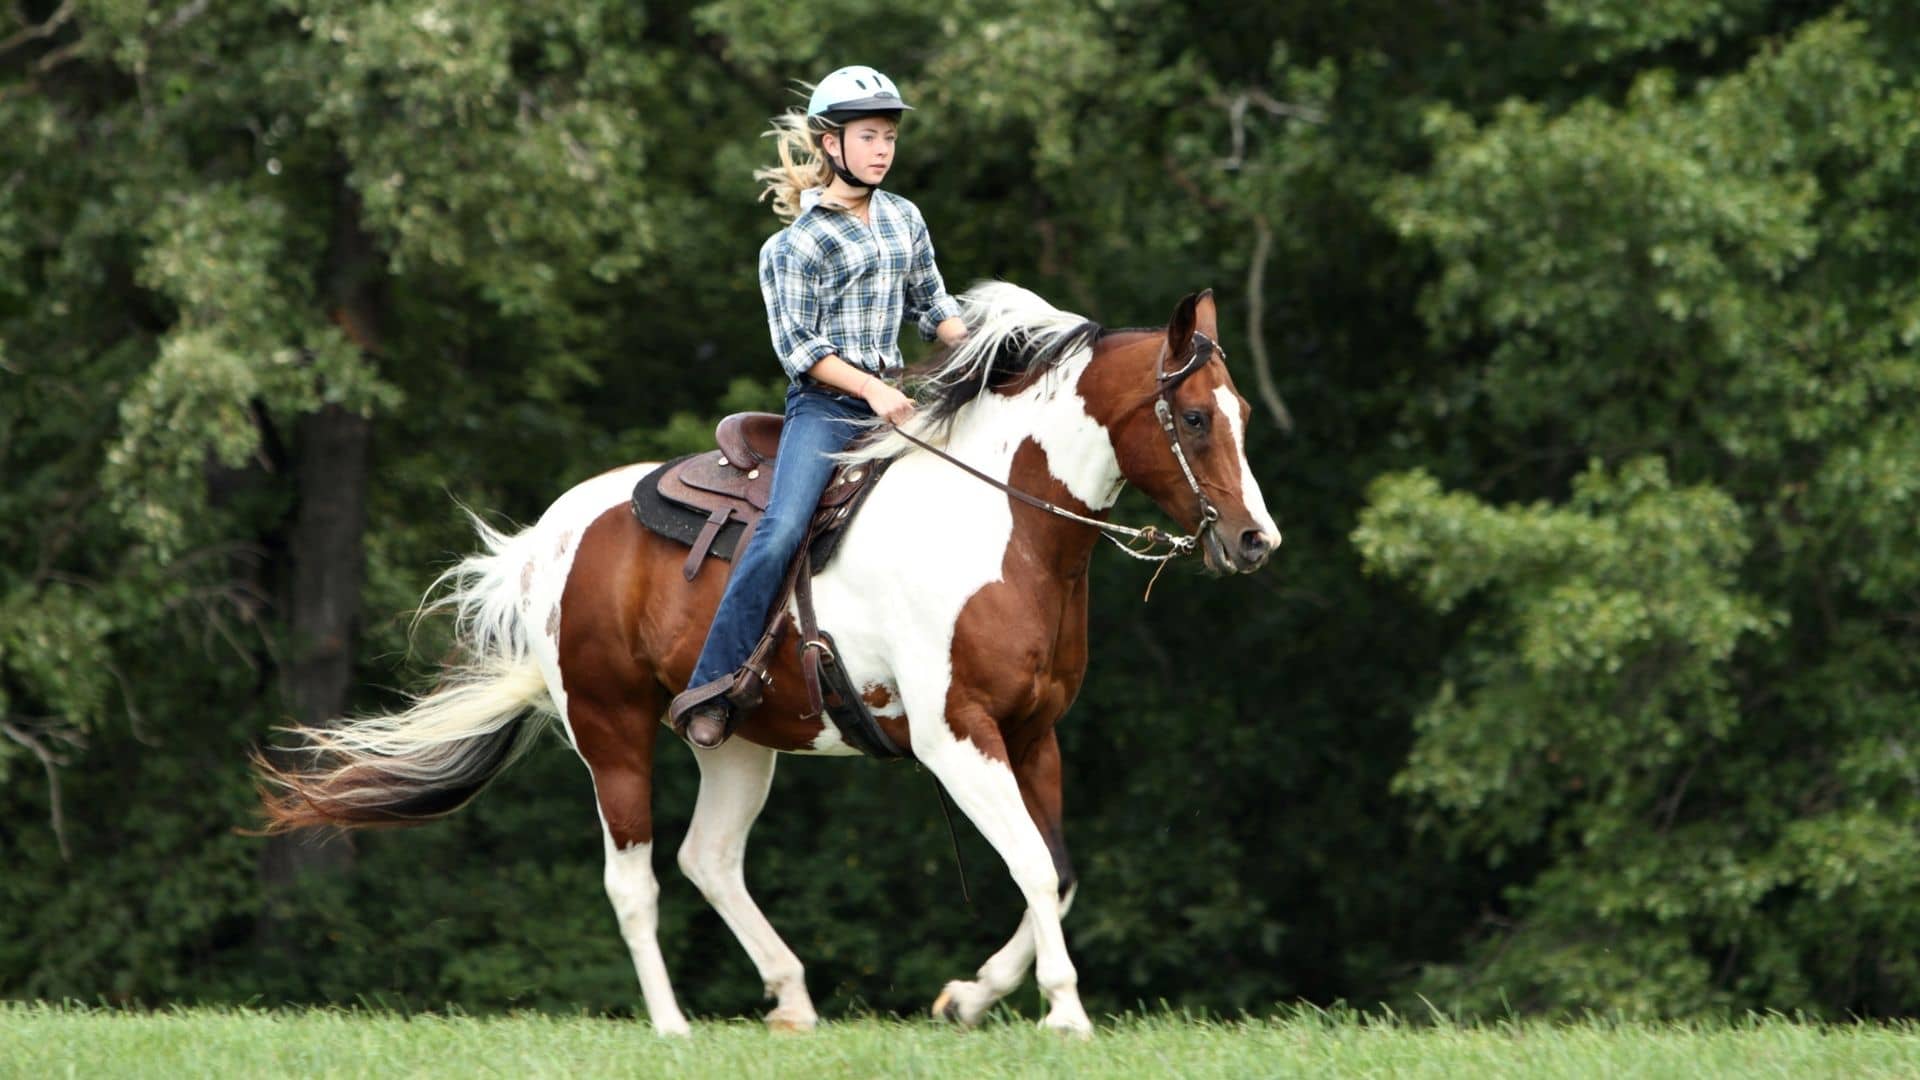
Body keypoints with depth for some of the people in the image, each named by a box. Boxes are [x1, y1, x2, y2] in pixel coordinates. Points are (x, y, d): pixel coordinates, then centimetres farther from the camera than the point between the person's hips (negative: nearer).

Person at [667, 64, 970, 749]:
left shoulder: (904, 219, 14)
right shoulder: (797, 243, -4)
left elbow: (933, 306, 23)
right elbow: (797, 346, -9)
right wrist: (871, 390, -19)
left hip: (892, 398, 6)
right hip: (825, 404, -6)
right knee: (782, 532, -24)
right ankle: (710, 689, -22)